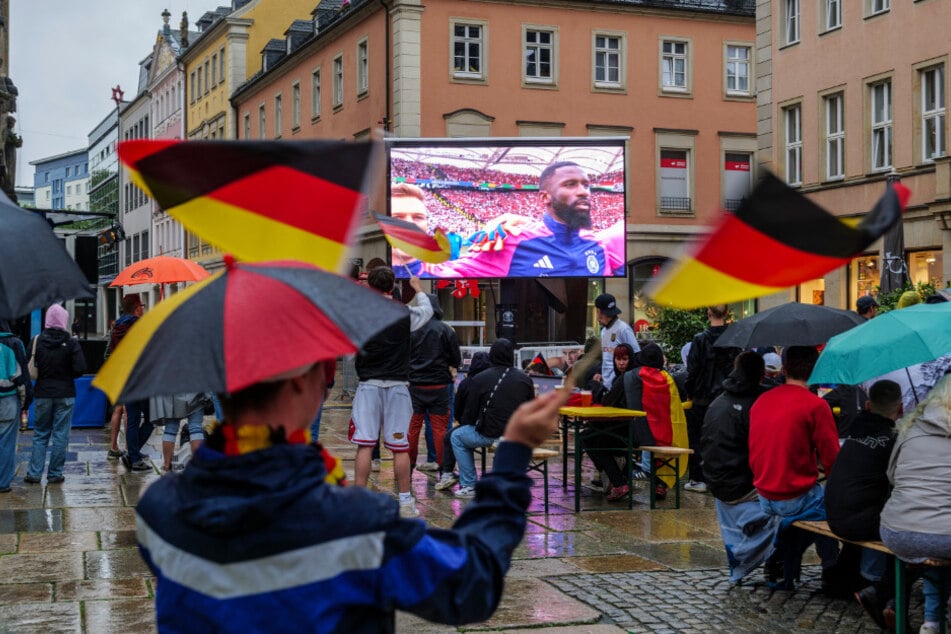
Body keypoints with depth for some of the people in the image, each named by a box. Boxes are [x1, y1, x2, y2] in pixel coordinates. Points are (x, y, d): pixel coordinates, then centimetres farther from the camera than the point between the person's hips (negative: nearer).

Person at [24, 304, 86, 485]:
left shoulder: (37, 341, -3)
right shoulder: (71, 343, -9)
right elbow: (80, 368, -12)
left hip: (42, 394, 2)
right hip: (65, 394, -2)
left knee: (40, 434, 12)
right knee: (60, 435, 5)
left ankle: (34, 473, 8)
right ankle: (55, 474, 6)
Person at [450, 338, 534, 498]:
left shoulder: (480, 379, -6)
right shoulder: (525, 379, 4)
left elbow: (470, 413, -2)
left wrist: (462, 423, 20)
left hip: (490, 435, -5)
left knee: (457, 436, 20)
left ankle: (468, 486, 14)